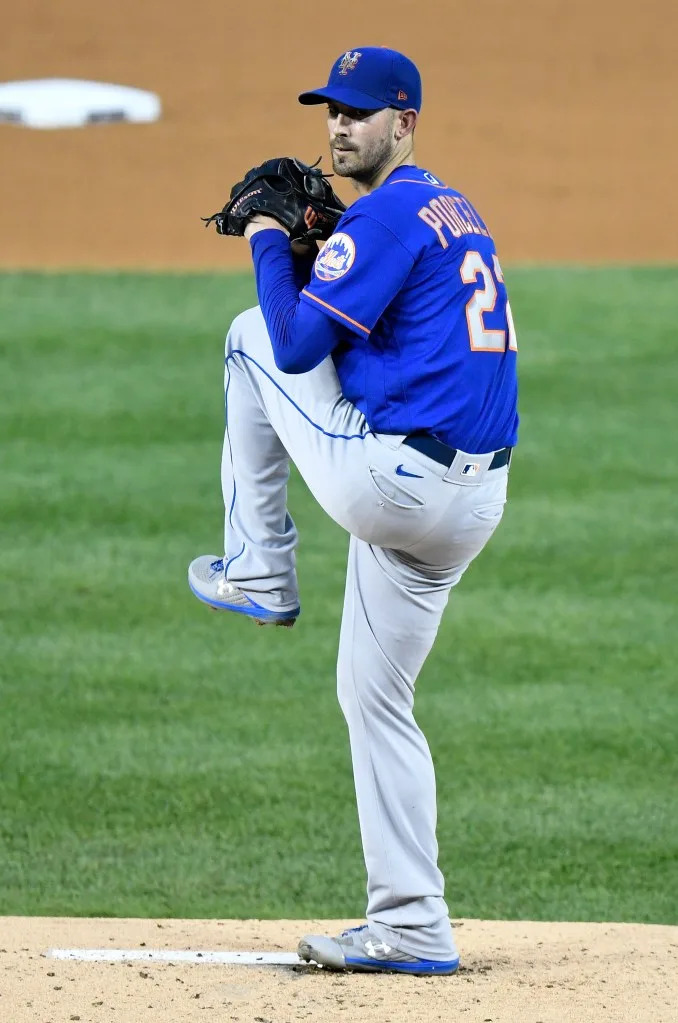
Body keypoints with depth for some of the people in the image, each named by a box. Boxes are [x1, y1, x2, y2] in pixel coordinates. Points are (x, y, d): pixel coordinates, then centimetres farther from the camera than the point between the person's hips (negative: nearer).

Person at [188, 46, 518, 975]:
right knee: (375, 701, 16)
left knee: (251, 338, 11)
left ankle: (258, 574, 15)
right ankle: (413, 931, 12)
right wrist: (308, 249, 17)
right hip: (472, 503, 9)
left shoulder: (384, 215, -11)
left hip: (385, 480, -9)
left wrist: (271, 244, 1)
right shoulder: (459, 215, 19)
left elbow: (299, 345, -13)